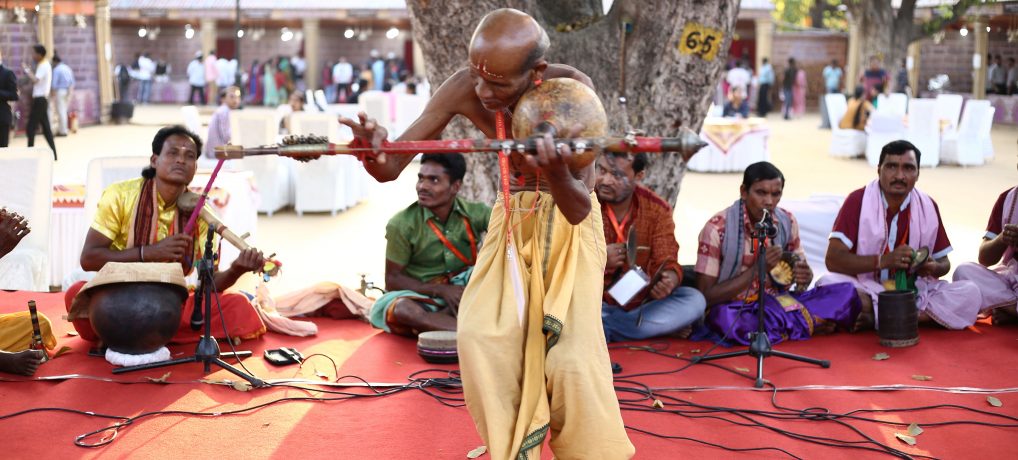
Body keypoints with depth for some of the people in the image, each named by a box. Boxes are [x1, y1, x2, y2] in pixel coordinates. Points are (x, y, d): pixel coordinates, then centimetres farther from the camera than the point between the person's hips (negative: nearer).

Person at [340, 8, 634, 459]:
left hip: (567, 221, -3)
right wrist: (373, 152, -44)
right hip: (512, 217, 3)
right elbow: (389, 169, -20)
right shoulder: (464, 90, -22)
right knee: (480, 331, -14)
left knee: (570, 348, -15)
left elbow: (579, 209, -32)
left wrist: (557, 173, -55)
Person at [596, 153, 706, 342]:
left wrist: (667, 282, -29)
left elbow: (667, 264, -5)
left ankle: (603, 329, -16)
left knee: (695, 301, -18)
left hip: (641, 306, 3)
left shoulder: (657, 209, -1)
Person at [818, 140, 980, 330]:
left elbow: (943, 262, 13)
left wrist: (932, 268, -12)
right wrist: (884, 260, -26)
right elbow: (833, 259, -15)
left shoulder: (928, 206, 4)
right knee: (829, 285, -33)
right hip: (865, 290, -3)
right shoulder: (858, 201, -7)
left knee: (969, 294, -19)